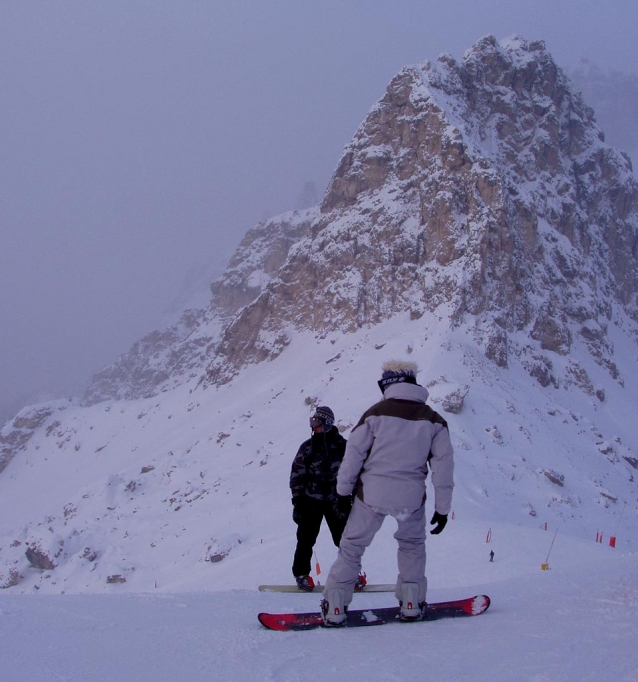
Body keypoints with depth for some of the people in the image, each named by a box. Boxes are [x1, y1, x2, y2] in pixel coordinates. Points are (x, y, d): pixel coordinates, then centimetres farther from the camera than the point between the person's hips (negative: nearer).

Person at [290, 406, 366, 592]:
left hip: (336, 500, 0)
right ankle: (301, 573, 15)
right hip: (311, 501, 0)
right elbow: (297, 473, 2)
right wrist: (298, 498, -4)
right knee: (306, 538, 2)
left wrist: (349, 497, 0)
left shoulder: (342, 446, -3)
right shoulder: (308, 447, -1)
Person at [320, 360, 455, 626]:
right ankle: (412, 603, 18)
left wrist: (343, 491, 6)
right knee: (412, 544, 25)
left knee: (352, 547, 11)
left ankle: (335, 607, 6)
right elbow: (443, 464, 2)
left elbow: (354, 453, -3)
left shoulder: (376, 413, -3)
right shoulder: (433, 419, 3)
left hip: (372, 495, -1)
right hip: (411, 499, 2)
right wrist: (442, 507, 7)